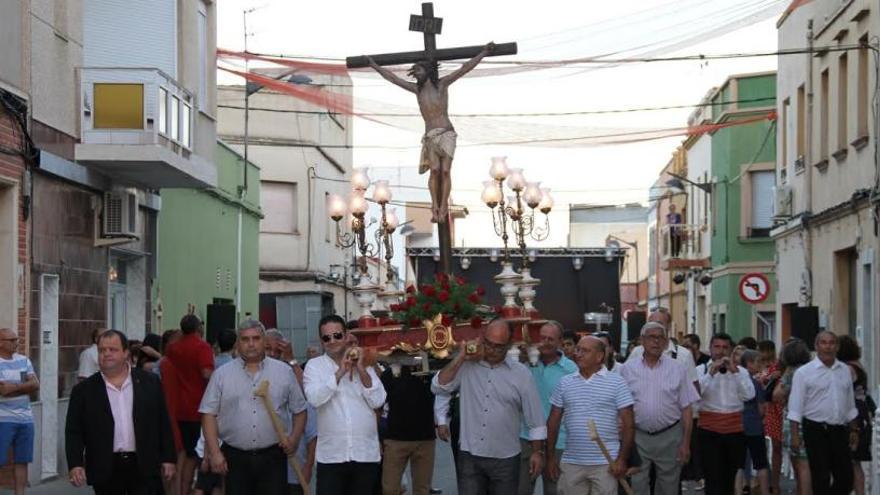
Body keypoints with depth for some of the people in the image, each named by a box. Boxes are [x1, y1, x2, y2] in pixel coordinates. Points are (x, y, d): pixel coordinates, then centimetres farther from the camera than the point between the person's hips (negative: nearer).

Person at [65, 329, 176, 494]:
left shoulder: (150, 382, 4)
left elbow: (163, 424, 7)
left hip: (144, 467, 0)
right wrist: (75, 465, -11)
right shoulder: (84, 390, 2)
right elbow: (74, 432, 0)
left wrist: (167, 459, 3)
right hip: (106, 470, 0)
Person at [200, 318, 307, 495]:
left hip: (273, 457, 0)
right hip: (235, 458, 0)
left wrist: (294, 438, -5)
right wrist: (214, 452, -7)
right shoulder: (222, 375, 4)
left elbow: (299, 410, 11)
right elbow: (209, 414, 1)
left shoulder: (283, 372, 6)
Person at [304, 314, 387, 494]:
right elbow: (314, 399, -14)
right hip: (331, 455, -2)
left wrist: (362, 370, -9)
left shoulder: (364, 363, 8)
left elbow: (378, 401, -2)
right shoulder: (314, 365, 3)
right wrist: (339, 372, -14)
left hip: (366, 454, 2)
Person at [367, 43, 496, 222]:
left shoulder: (442, 83, 1)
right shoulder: (417, 89, 10)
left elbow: (464, 69, -3)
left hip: (447, 134, -2)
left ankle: (442, 209, -11)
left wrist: (484, 53, -7)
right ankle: (435, 208, -17)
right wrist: (375, 66, 23)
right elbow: (393, 78, 18)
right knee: (435, 170, -18)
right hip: (430, 137, 2)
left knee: (445, 171, -13)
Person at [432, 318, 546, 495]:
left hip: (505, 459, 0)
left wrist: (537, 452, 1)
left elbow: (535, 419, 4)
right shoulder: (466, 367, 2)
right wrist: (461, 357, -11)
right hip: (469, 456, 1)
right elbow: (438, 387, -8)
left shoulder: (521, 373, 0)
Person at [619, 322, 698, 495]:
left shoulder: (677, 369, 2)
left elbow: (686, 409, 2)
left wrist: (686, 443, -3)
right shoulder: (627, 369, 3)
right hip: (637, 437, 0)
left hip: (669, 437, 0)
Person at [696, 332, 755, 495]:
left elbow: (749, 395, -8)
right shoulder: (700, 370, 3)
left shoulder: (740, 371, 9)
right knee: (713, 478, -5)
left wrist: (735, 371, -13)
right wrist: (711, 372, -19)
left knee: (732, 477, 12)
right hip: (709, 429, -2)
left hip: (735, 429, 2)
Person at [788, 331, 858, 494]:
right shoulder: (804, 372, -5)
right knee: (821, 479, -1)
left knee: (846, 478, 4)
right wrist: (795, 435, -12)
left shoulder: (845, 371, 10)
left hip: (840, 430, 5)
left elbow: (850, 405, 17)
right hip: (816, 431, -5)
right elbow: (796, 407, -6)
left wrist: (854, 430, 16)